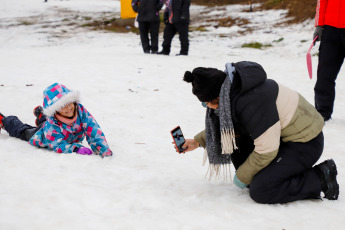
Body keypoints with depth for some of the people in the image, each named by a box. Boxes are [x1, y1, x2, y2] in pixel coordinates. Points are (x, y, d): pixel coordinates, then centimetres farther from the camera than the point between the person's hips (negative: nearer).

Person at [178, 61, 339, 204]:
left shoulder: (252, 103, -31)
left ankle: (319, 178, -5)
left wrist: (242, 177, -11)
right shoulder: (230, 92, -1)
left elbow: (267, 150, -25)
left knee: (259, 191, -19)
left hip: (306, 144, -10)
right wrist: (198, 141, 14)